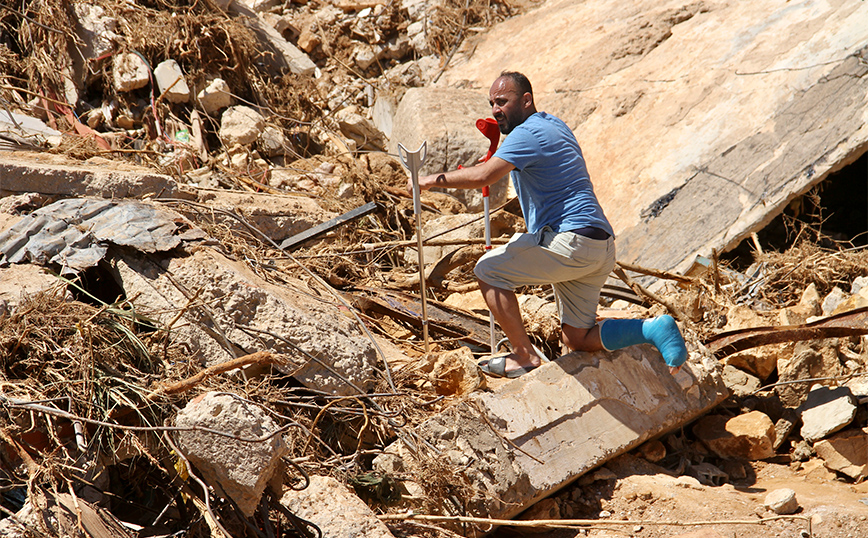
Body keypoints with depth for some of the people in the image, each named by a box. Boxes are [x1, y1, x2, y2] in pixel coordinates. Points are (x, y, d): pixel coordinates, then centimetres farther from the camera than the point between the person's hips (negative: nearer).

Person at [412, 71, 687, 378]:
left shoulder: (528, 134, -10)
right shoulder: (554, 125, 22)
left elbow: (483, 176, -24)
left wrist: (433, 180, -12)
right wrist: (497, 138, 24)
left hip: (571, 240, -10)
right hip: (601, 248, 10)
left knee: (488, 270, -2)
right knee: (577, 341, 13)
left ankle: (525, 356, -1)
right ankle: (655, 330, 2)